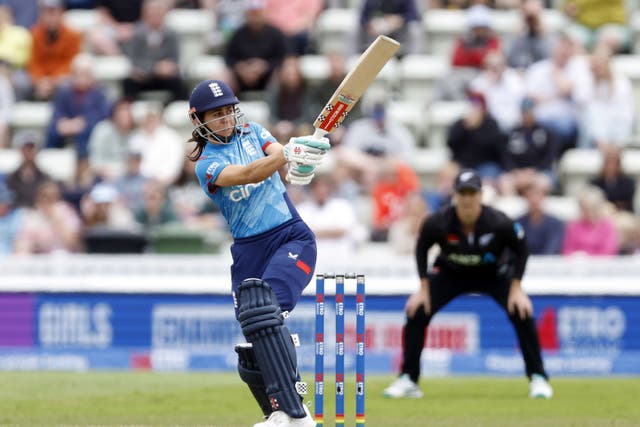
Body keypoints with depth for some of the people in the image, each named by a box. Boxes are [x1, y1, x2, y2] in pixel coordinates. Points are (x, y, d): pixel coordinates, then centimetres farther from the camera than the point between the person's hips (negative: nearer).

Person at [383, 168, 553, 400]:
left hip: (493, 274, -1)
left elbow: (521, 249, -12)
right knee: (416, 313, -15)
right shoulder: (437, 223, -28)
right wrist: (424, 288, -8)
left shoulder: (499, 223, -31)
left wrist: (516, 288, -16)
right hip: (450, 274, 1)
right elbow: (421, 249, -7)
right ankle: (408, 380, -1)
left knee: (522, 314, -21)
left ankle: (538, 378, -6)